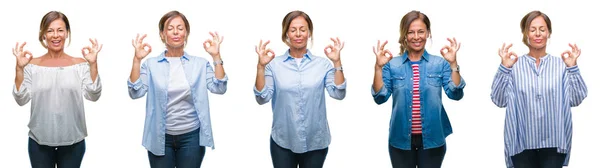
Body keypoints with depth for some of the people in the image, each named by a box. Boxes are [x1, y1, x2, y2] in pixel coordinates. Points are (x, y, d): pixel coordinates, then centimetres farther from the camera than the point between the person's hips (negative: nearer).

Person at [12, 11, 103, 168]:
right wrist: (19, 68, -16)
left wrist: (93, 64, -20)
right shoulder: (33, 66, 1)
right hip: (39, 141, 0)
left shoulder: (80, 65, 0)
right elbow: (21, 100, -6)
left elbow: (93, 96, -10)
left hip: (73, 141, 0)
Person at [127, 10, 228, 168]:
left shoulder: (200, 64, 3)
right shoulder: (151, 64, 0)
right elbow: (135, 93, -9)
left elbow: (219, 89, -7)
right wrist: (137, 60, -18)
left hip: (191, 137, 1)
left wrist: (216, 56, -14)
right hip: (160, 137, -1)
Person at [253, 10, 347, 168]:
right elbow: (262, 98, -7)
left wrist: (337, 62, -17)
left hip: (316, 142, 1)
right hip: (283, 142, -1)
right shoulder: (274, 64, -2)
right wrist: (261, 66, -17)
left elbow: (338, 94, -9)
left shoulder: (322, 64, 0)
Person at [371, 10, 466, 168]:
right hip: (401, 140, 0)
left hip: (432, 140, 0)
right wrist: (379, 67, -17)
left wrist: (453, 63, -19)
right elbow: (380, 97, -5)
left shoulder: (440, 63, 2)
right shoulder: (392, 65, 1)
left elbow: (455, 94, -7)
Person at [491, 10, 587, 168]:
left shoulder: (561, 64, 1)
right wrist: (504, 68, -16)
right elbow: (499, 100, -7)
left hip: (553, 143, 1)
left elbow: (576, 99, -4)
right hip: (522, 143, 0)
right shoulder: (515, 65, -1)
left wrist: (573, 68, -14)